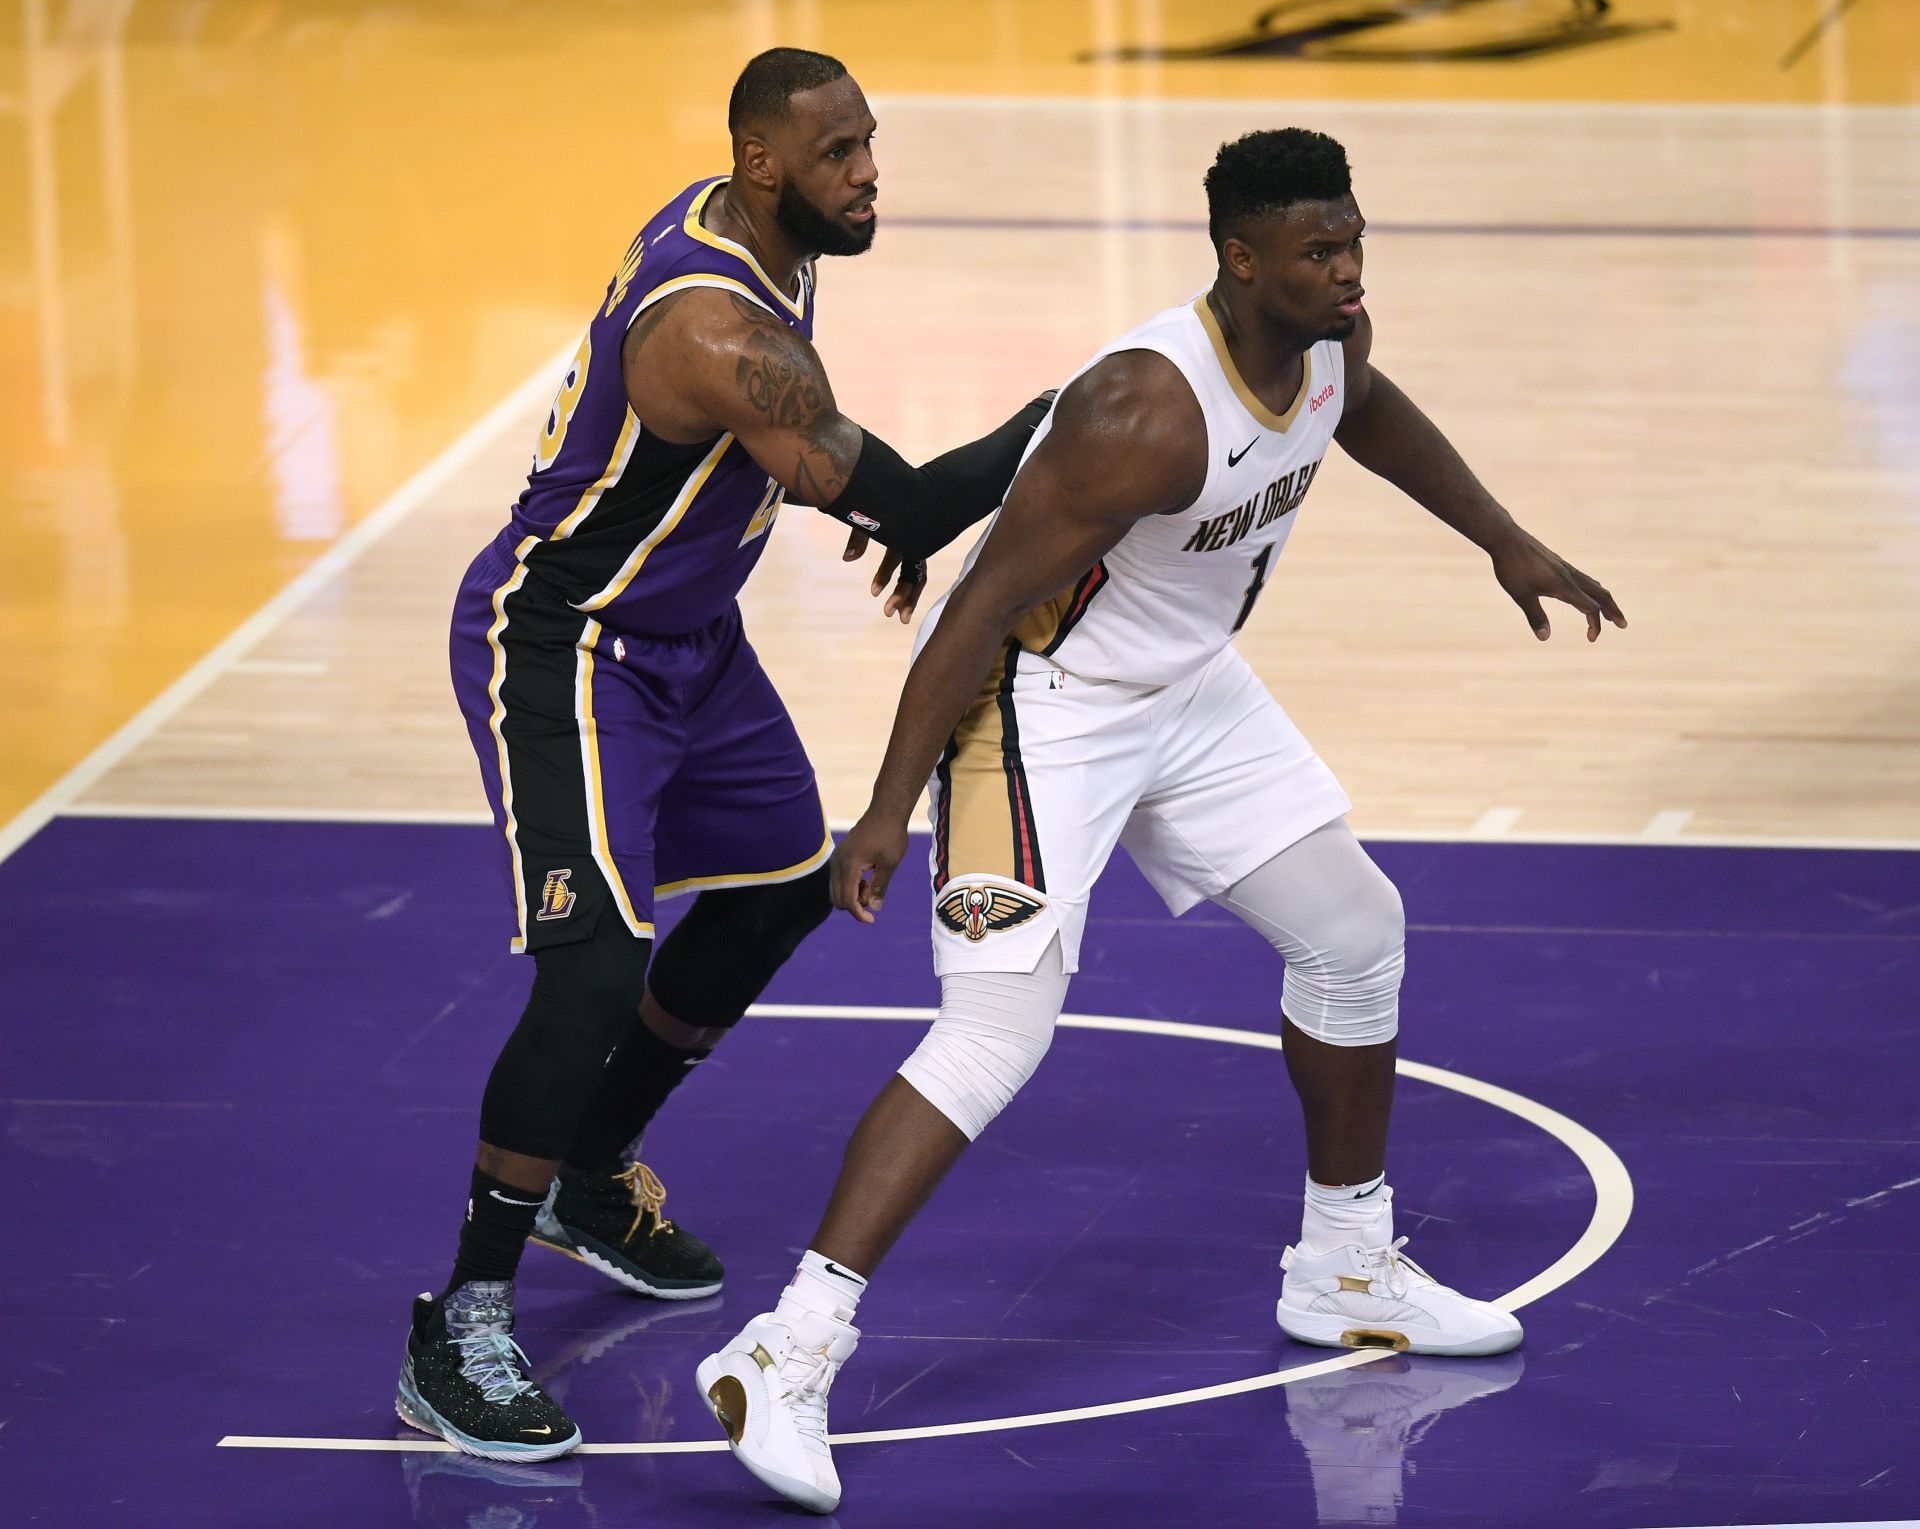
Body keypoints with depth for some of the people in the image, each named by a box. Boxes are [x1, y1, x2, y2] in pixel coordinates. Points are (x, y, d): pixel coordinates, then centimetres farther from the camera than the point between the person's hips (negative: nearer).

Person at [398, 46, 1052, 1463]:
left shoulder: (762, 235, -2)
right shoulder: (712, 327, -34)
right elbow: (907, 510, -32)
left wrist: (883, 499, 7)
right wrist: (1063, 415, -24)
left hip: (686, 633, 11)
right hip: (561, 651, -11)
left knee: (784, 883, 23)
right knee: (596, 966, -21)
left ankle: (592, 1181, 40)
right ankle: (460, 1333, -15)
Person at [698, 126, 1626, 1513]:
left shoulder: (1327, 341, -7)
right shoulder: (1150, 412, -33)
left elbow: (1370, 414, 21)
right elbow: (987, 603, -27)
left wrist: (1505, 542, 28)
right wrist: (891, 810, -26)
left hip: (1191, 692, 9)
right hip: (1043, 706, -9)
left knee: (1357, 931, 13)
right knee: (999, 1034, -19)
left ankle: (1348, 1268, 33)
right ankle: (792, 1354, -19)